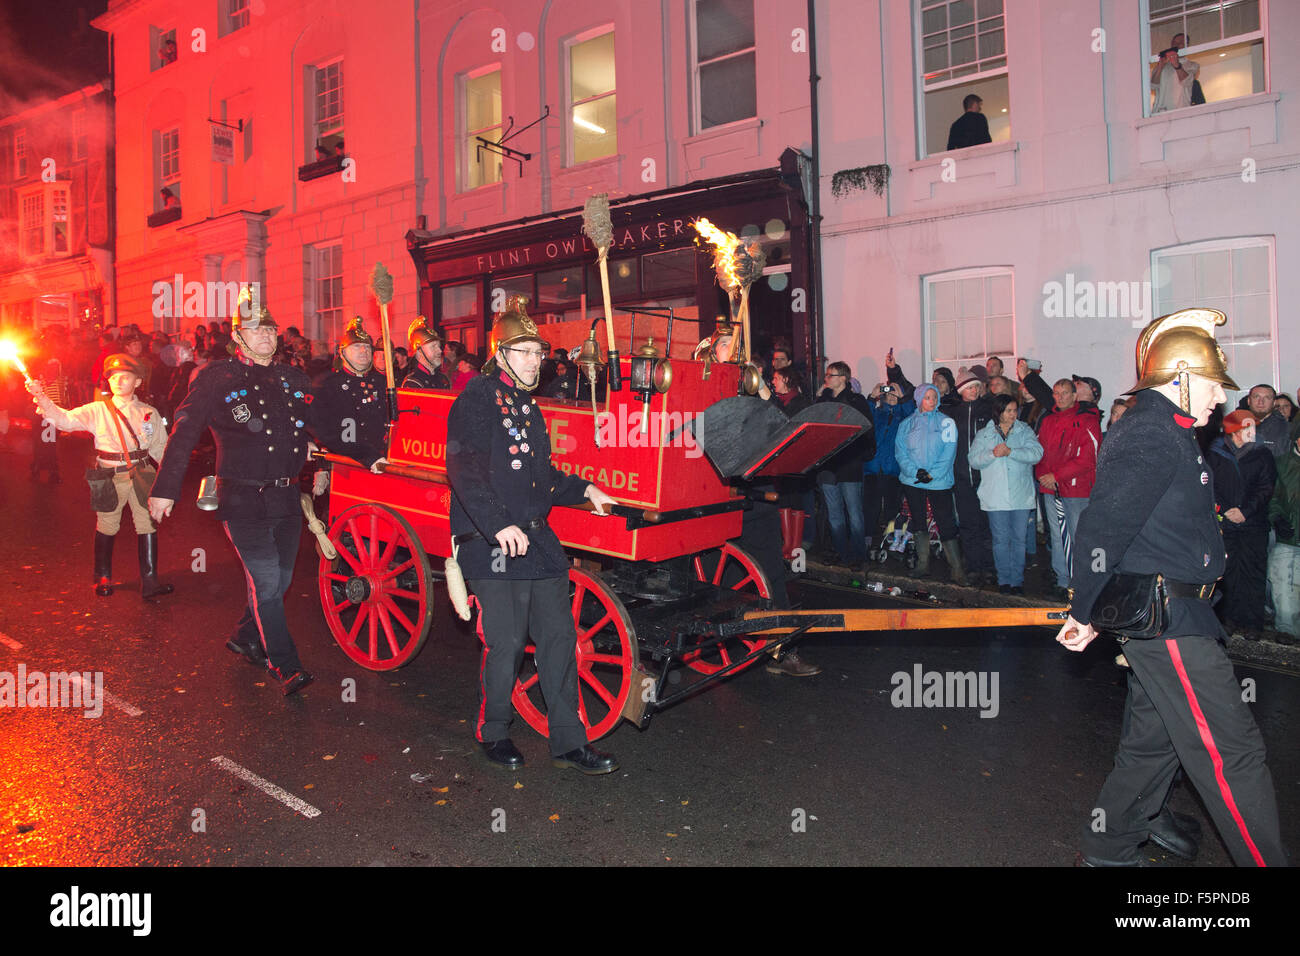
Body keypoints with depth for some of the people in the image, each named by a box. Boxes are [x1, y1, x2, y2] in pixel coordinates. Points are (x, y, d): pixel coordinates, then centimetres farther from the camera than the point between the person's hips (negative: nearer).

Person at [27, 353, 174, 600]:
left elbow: (160, 447, 15)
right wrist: (42, 399, -24)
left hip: (141, 474, 1)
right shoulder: (97, 411, 2)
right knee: (107, 527, 9)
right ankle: (103, 578, 29)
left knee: (147, 525, -2)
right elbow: (66, 419, -11)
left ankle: (150, 581, 4)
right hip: (109, 476, -1)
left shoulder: (149, 412, 7)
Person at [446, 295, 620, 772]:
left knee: (559, 637, 7)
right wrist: (499, 524, -28)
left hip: (538, 537, 8)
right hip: (491, 545, -8)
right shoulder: (476, 400, -6)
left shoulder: (527, 405, 20)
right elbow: (464, 470, -18)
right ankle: (493, 733, 23)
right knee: (505, 643, -1)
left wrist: (583, 490, 16)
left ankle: (568, 741, 17)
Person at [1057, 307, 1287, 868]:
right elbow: (1101, 528, -25)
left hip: (1167, 615, 11)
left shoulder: (1158, 430, 18)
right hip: (1169, 621, -11)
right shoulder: (1156, 436, -17)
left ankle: (1109, 847, 32)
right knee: (1232, 754, -3)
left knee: (1156, 734, 19)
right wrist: (1085, 612, -15)